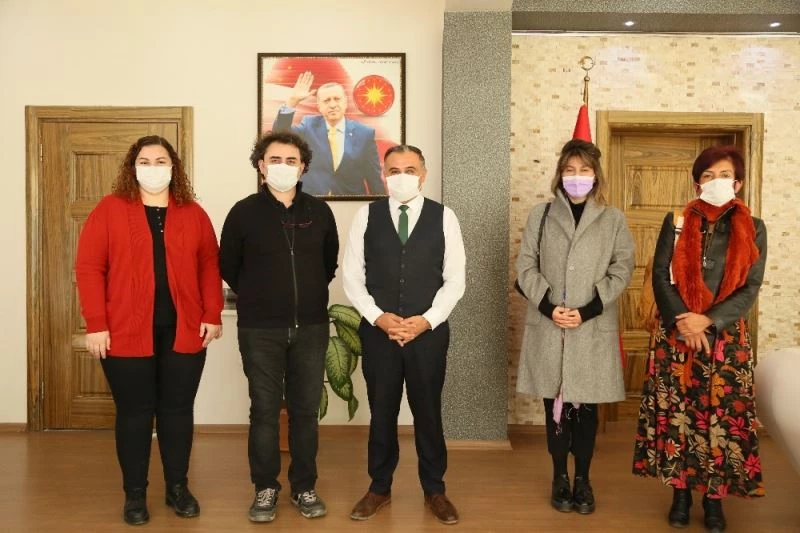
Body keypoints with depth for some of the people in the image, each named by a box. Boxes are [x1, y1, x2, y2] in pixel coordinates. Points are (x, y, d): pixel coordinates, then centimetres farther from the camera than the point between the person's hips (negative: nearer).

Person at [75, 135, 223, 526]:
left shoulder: (193, 213, 8)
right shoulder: (109, 209, 0)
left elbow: (210, 266, 8)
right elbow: (88, 267, -4)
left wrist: (213, 315, -1)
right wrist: (96, 324, -11)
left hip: (183, 331, 2)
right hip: (126, 333, -2)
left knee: (178, 410, 10)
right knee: (134, 413, 7)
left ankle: (178, 488, 26)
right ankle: (134, 494, 22)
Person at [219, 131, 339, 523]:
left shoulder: (319, 211, 3)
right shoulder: (244, 212, -3)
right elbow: (228, 266, 7)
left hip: (311, 328, 2)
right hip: (260, 330, -2)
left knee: (306, 410, 9)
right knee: (264, 411, 6)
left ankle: (304, 487, 23)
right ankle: (265, 488, 21)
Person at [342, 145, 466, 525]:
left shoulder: (444, 217, 1)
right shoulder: (367, 216, 2)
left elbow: (455, 279, -1)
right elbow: (352, 277, 1)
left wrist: (426, 320, -12)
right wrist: (378, 317, -11)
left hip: (429, 332, 0)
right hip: (377, 332, 1)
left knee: (428, 412, 10)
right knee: (381, 412, 12)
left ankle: (434, 490, 28)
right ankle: (379, 488, 30)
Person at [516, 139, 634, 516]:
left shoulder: (613, 219, 4)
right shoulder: (540, 214, 5)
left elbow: (621, 271, -1)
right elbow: (526, 268, 2)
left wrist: (586, 311, -12)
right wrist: (549, 306, -12)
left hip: (593, 330, 0)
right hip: (548, 328, 1)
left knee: (585, 406, 6)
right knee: (555, 405, 8)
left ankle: (583, 478, 22)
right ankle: (560, 477, 22)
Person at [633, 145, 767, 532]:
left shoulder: (753, 229, 3)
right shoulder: (675, 222, 3)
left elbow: (750, 289, -3)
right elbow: (660, 276, -2)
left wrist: (708, 320, -16)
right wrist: (684, 323, -13)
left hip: (727, 338, 0)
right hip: (676, 335, 0)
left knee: (721, 415, 3)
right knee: (676, 412, 3)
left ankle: (714, 498, 16)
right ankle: (680, 491, 17)